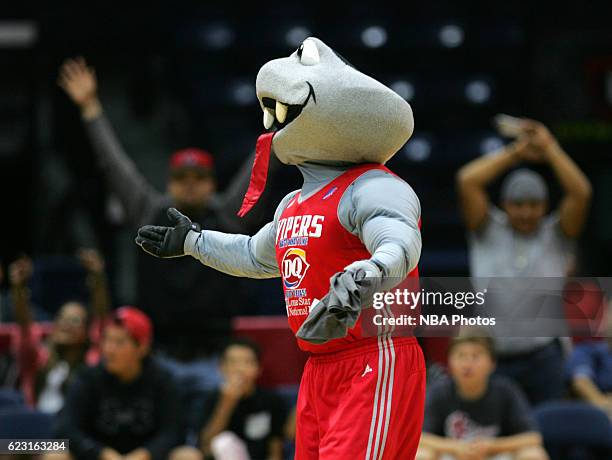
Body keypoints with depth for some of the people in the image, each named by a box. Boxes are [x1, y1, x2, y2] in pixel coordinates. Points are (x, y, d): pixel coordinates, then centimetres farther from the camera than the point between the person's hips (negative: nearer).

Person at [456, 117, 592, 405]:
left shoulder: (555, 235, 4)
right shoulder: (488, 232, 5)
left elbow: (581, 193, -10)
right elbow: (467, 181, -6)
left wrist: (549, 148, -6)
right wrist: (515, 152, -1)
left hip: (543, 359, 0)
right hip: (492, 357, 0)